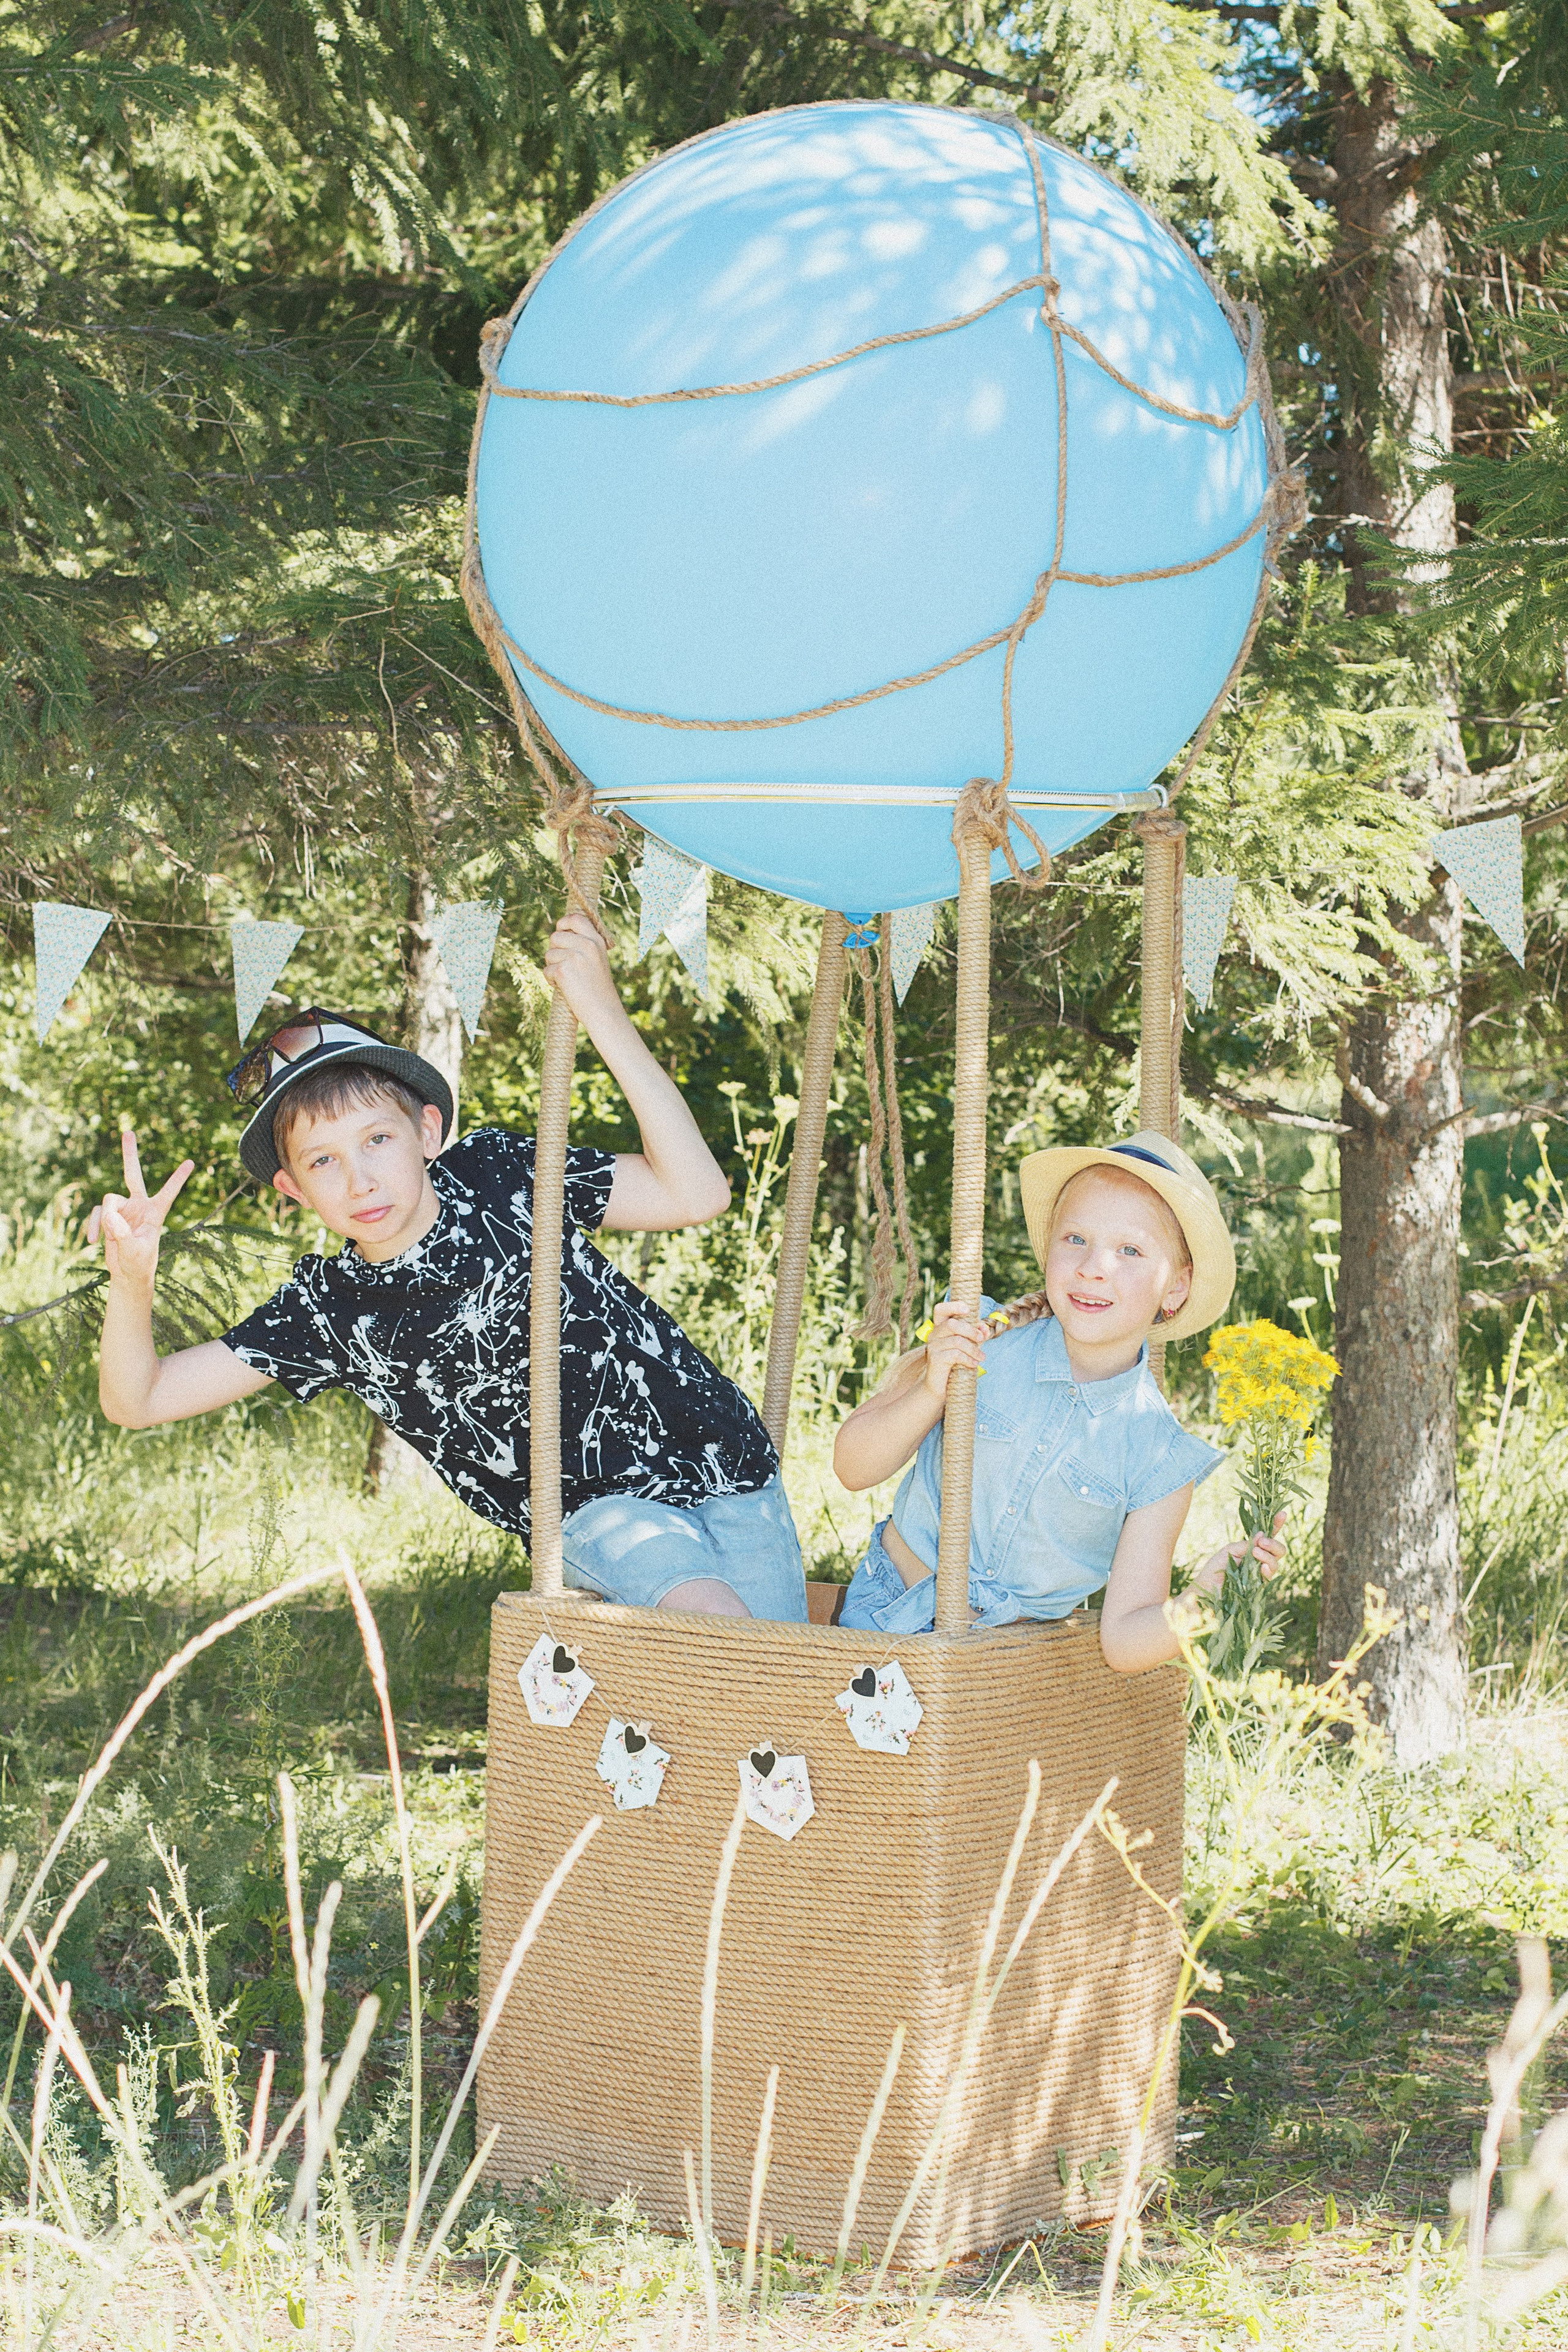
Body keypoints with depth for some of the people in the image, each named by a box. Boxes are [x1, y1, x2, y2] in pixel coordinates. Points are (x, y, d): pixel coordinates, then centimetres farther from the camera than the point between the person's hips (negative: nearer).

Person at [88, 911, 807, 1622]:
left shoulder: (499, 1176, -7)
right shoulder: (329, 1310, -6)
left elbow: (693, 1195, -16)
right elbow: (138, 1400, -6)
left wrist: (605, 1016, -22)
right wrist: (132, 1280, -27)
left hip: (728, 1475, 1)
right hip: (599, 1515, -1)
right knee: (711, 1619, -31)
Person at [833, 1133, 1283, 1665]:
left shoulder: (1158, 1459, -10)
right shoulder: (984, 1345, -9)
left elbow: (1124, 1639, -10)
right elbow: (853, 1467, -4)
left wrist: (1199, 1606, -29)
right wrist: (932, 1391, -20)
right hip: (887, 1615, -1)